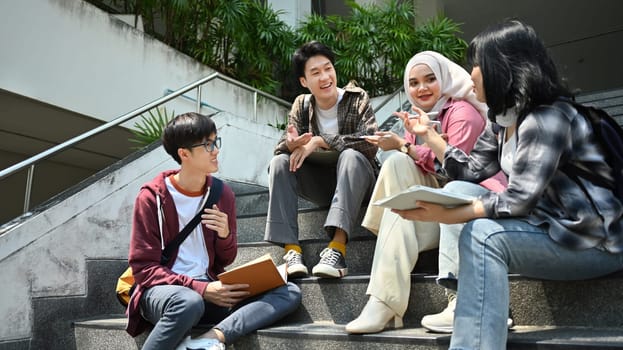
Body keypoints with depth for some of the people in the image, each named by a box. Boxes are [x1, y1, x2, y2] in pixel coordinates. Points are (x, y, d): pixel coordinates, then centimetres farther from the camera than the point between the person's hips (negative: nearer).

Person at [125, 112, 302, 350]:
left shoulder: (222, 194, 6)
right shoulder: (151, 197, -6)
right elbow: (143, 267, -8)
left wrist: (225, 235, -11)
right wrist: (200, 289, -20)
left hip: (209, 290, 5)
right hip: (162, 289, -5)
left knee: (290, 293, -15)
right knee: (189, 302, -42)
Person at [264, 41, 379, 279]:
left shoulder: (357, 99, -6)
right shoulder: (302, 105, 3)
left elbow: (369, 143, -23)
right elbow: (281, 147, -8)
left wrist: (319, 141, -25)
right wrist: (292, 144, -33)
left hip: (357, 181, -3)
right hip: (321, 185, 3)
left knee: (351, 156, -34)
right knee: (280, 162, -19)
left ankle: (337, 248, -44)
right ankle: (291, 249, -29)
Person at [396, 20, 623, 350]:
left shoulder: (547, 118, -22)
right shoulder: (504, 121, 7)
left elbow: (519, 200, -27)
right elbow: (470, 171, 9)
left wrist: (444, 216, -29)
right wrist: (428, 133, 12)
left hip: (595, 239, -9)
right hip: (547, 223, 9)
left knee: (481, 235, -30)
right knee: (459, 190, -3)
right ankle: (463, 299, -6)